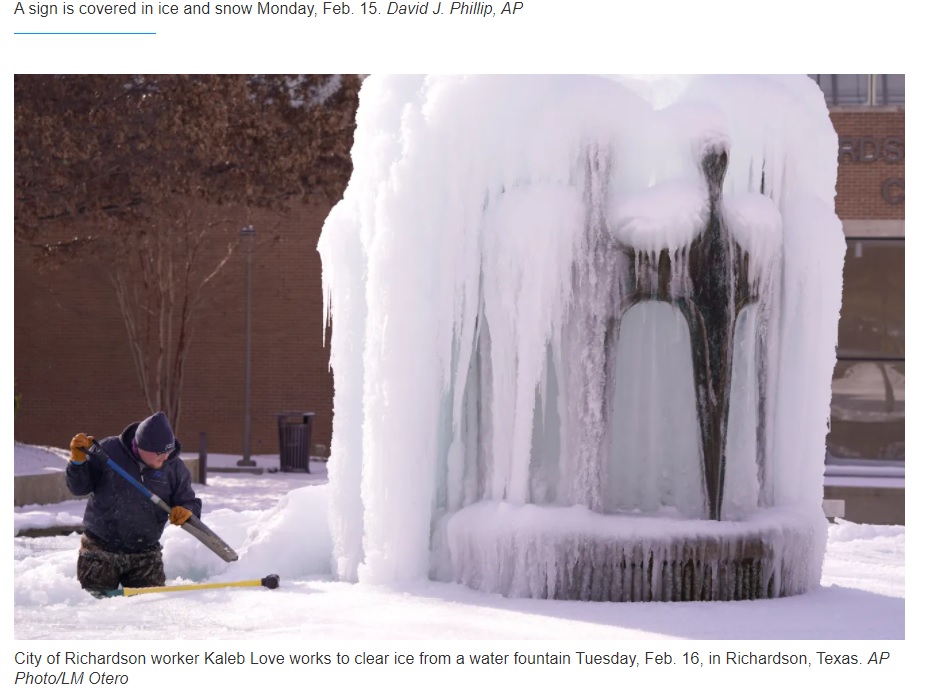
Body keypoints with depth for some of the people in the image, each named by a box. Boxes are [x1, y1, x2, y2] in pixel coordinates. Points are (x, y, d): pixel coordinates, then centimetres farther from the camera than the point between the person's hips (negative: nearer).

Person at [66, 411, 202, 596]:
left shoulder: (175, 468, -4)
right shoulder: (108, 451, -10)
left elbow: (190, 502, 3)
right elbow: (79, 487, -2)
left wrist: (187, 511, -21)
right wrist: (78, 461, -21)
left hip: (145, 556, 2)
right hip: (99, 551, -2)